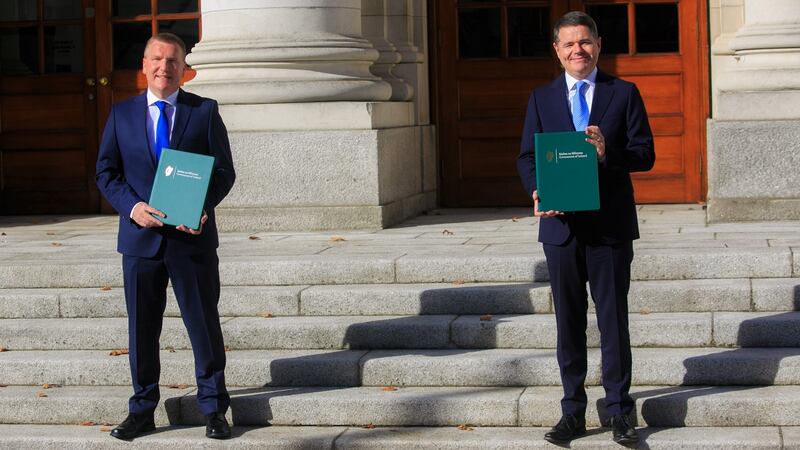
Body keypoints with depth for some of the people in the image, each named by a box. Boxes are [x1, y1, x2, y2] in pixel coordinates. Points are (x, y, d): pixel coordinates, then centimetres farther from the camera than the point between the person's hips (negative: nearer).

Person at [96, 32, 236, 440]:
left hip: (193, 237, -1)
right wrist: (132, 207, -12)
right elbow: (106, 171, 6)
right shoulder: (122, 114, 7)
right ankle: (142, 410, 20)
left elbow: (224, 170, 1)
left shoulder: (205, 111, 3)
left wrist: (202, 207, -16)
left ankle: (213, 409, 14)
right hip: (140, 238, 2)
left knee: (204, 324, 4)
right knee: (141, 327, 8)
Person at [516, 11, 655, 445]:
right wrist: (537, 191, -13)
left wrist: (608, 152, -21)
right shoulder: (541, 98, 9)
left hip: (610, 225, -2)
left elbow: (645, 153, -1)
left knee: (613, 319, 3)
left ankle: (620, 412, 11)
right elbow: (527, 157, 7)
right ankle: (573, 412, 16)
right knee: (568, 322, 8)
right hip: (561, 225, 2)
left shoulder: (624, 93, 4)